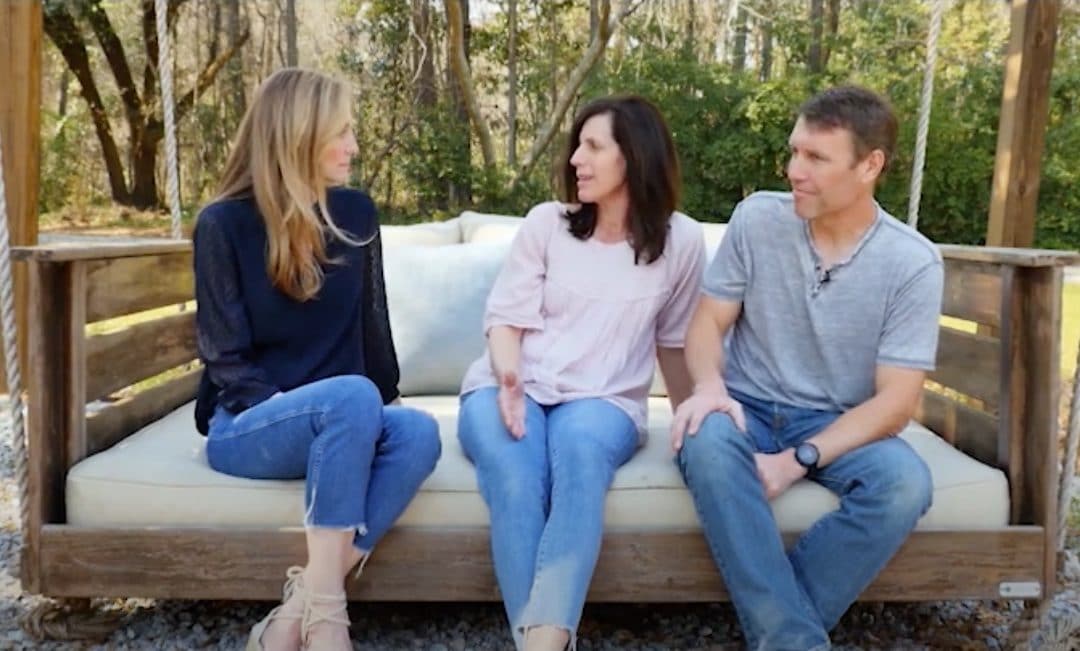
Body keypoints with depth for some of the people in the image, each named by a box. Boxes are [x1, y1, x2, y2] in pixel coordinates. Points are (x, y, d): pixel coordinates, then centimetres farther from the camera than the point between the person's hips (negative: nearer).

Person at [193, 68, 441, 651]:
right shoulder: (224, 224, -6)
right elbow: (227, 361, -9)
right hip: (244, 424, -4)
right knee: (353, 397, -36)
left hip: (340, 419, 4)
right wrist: (289, 408, -23)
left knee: (418, 432, -30)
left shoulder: (356, 214, 5)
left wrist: (382, 406, 3)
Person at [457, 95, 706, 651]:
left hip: (602, 400, -1)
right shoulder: (546, 222, 7)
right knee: (513, 470, -34)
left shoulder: (680, 240, 7)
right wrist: (508, 374, -18)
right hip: (510, 388, 1)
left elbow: (673, 342, 17)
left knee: (581, 446, -38)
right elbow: (506, 317, 3)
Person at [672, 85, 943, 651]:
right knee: (707, 442, -34)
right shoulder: (756, 219, -5)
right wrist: (709, 384, -24)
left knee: (905, 483, -31)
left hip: (839, 425, 0)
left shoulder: (913, 262, -9)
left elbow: (895, 402, -12)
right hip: (748, 409, 1)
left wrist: (799, 461, -24)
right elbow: (708, 321, 0)